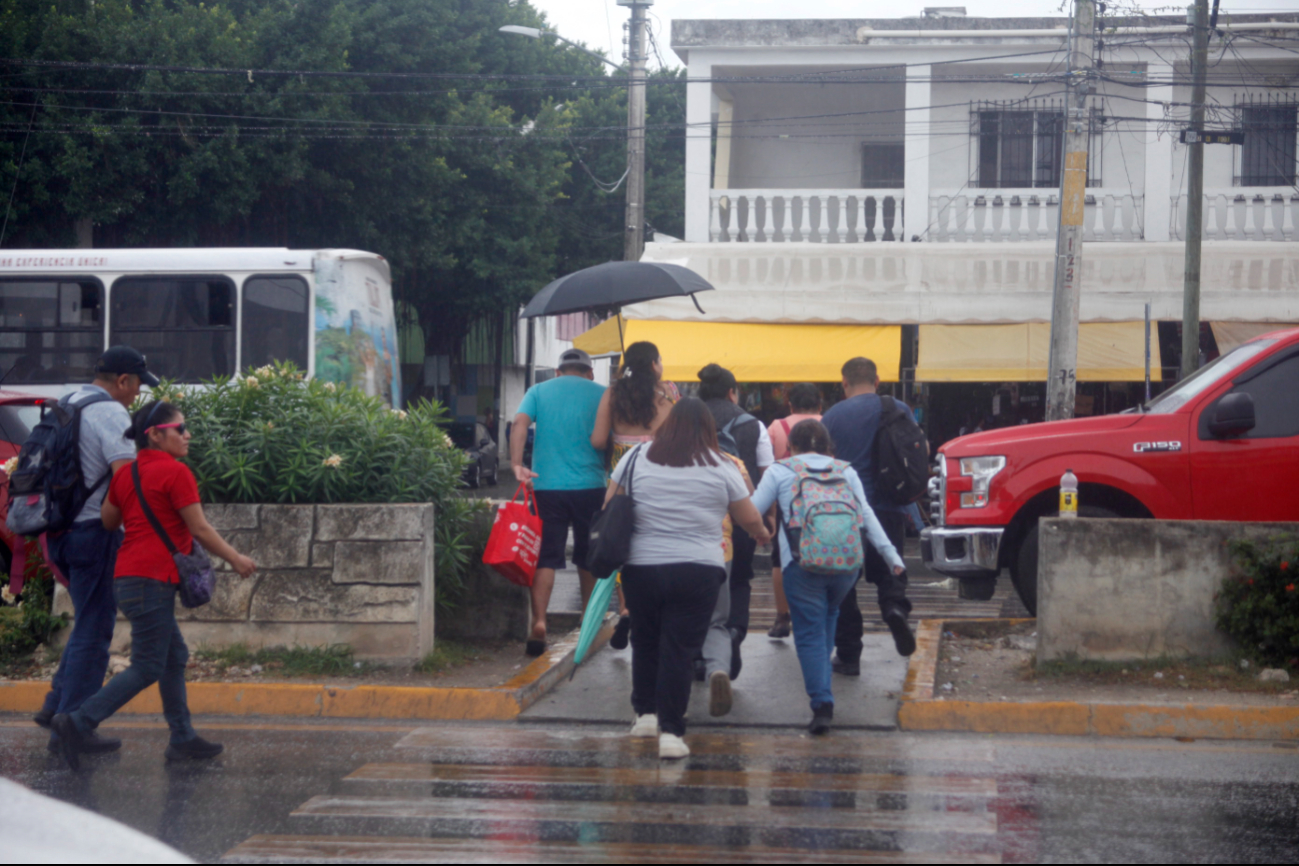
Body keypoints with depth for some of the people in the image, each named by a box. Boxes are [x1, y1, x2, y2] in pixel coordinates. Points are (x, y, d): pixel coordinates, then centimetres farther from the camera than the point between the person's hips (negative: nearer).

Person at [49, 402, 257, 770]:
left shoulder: (126, 474, 13)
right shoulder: (175, 472, -11)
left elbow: (106, 522, 16)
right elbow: (200, 529, -9)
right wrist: (235, 559, 3)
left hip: (129, 576, 9)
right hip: (152, 580, -9)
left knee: (175, 657, 16)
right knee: (147, 668, -6)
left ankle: (183, 738, 17)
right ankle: (79, 723, -11)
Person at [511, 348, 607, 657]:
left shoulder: (539, 391, 9)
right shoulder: (602, 395, 6)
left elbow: (520, 423, -7)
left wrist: (517, 464, -14)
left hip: (547, 485, 0)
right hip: (590, 485, 0)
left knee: (545, 558, 0)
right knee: (588, 558, 14)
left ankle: (539, 622, -15)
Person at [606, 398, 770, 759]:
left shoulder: (637, 458, 3)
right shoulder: (720, 468, 0)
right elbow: (750, 519, 9)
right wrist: (764, 535, 30)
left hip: (640, 567, 2)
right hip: (697, 571, -2)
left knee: (645, 642, 19)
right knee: (679, 649, 0)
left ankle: (646, 713, 25)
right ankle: (670, 731, -3)